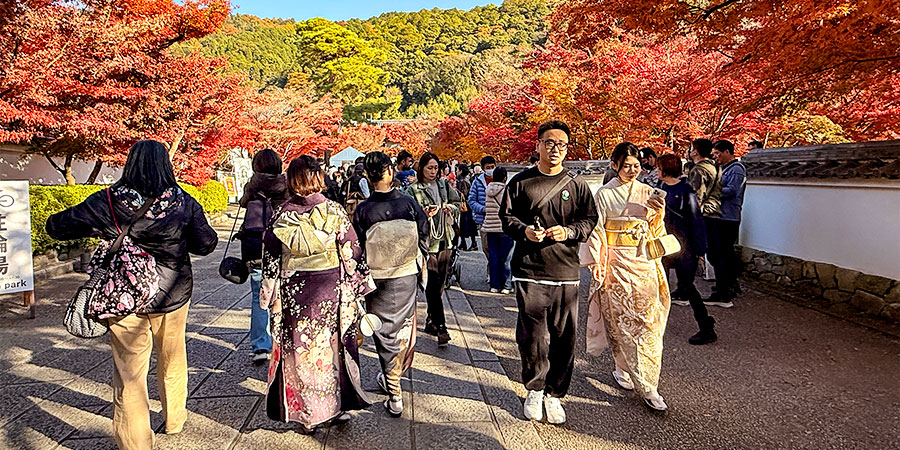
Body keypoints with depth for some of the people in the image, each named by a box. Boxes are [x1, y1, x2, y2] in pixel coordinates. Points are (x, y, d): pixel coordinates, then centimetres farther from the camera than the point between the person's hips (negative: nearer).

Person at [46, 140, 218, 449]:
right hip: (173, 294, 2)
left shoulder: (108, 202, -9)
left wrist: (96, 229, 13)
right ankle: (175, 420, 41)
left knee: (129, 371, 8)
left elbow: (56, 227, -2)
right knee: (172, 360, 23)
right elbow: (206, 243, -4)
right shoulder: (183, 202, -8)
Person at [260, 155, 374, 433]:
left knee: (300, 349, 11)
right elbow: (352, 252, -4)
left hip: (294, 293, 0)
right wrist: (360, 285, 8)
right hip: (330, 290, 0)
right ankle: (338, 408, 25)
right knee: (333, 345, 14)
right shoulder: (334, 211, -7)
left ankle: (306, 416, 21)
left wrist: (270, 297, 11)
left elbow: (270, 260, 1)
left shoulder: (281, 216, -4)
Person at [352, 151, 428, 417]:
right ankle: (392, 377, 41)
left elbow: (357, 249, -7)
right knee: (403, 325, 21)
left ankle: (394, 395, 12)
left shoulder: (362, 211, -14)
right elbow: (424, 234, 0)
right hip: (407, 276, 2)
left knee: (385, 332, 8)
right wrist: (420, 261, 18)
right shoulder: (408, 203, -10)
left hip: (377, 278, -2)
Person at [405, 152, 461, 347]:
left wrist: (451, 208, 0)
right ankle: (441, 327, -9)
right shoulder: (413, 190, -2)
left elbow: (457, 203, 21)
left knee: (439, 283, 12)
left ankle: (431, 321, 28)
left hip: (445, 240, 5)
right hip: (426, 241, -5)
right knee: (433, 284, -10)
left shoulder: (444, 185, 12)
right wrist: (424, 215, -22)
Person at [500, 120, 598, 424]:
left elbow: (590, 221, 9)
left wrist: (568, 231, -11)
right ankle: (534, 389, 23)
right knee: (531, 334, 1)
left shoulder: (577, 185, 8)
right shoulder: (520, 182, 6)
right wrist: (524, 231, -12)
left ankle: (554, 394, 20)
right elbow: (506, 216, 8)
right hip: (529, 270, -1)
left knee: (563, 336, 4)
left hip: (566, 272, 1)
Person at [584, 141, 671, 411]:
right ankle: (623, 369, 18)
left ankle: (648, 387, 5)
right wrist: (597, 264, -7)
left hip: (644, 263, 3)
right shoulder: (605, 194, 1)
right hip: (616, 264, -2)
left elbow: (655, 232, 12)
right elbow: (596, 230, 0)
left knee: (647, 321, -1)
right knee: (620, 320, 1)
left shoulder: (647, 193, 10)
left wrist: (657, 212, -8)